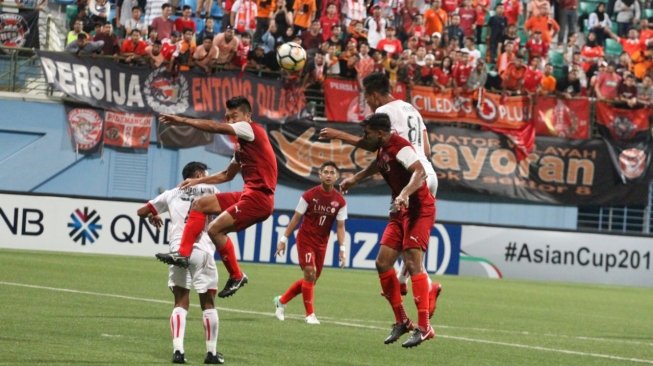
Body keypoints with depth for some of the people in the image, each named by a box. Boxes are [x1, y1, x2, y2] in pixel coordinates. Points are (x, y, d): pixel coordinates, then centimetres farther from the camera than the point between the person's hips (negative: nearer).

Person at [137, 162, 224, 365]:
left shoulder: (171, 194, 18)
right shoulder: (208, 190, 10)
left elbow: (142, 211, 22)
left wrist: (153, 216, 42)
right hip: (201, 251, -3)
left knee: (181, 302, 6)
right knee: (208, 303, 6)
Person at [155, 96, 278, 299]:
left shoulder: (250, 129, -6)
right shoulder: (240, 145, 22)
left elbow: (215, 128, -16)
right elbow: (227, 175, 33)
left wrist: (182, 120, -12)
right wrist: (198, 181, 29)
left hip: (259, 197, -10)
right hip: (248, 194, 10)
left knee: (215, 229, -14)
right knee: (200, 204, 10)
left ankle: (236, 276, 1)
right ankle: (183, 254, 6)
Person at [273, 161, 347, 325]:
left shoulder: (340, 201, -2)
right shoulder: (309, 195, -10)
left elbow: (340, 226, 0)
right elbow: (296, 218, -4)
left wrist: (342, 248, -11)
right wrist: (284, 239, -5)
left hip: (321, 243, 4)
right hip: (305, 239, -4)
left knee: (312, 279, 10)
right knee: (310, 273, -18)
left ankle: (281, 301, 28)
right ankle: (310, 314, -11)